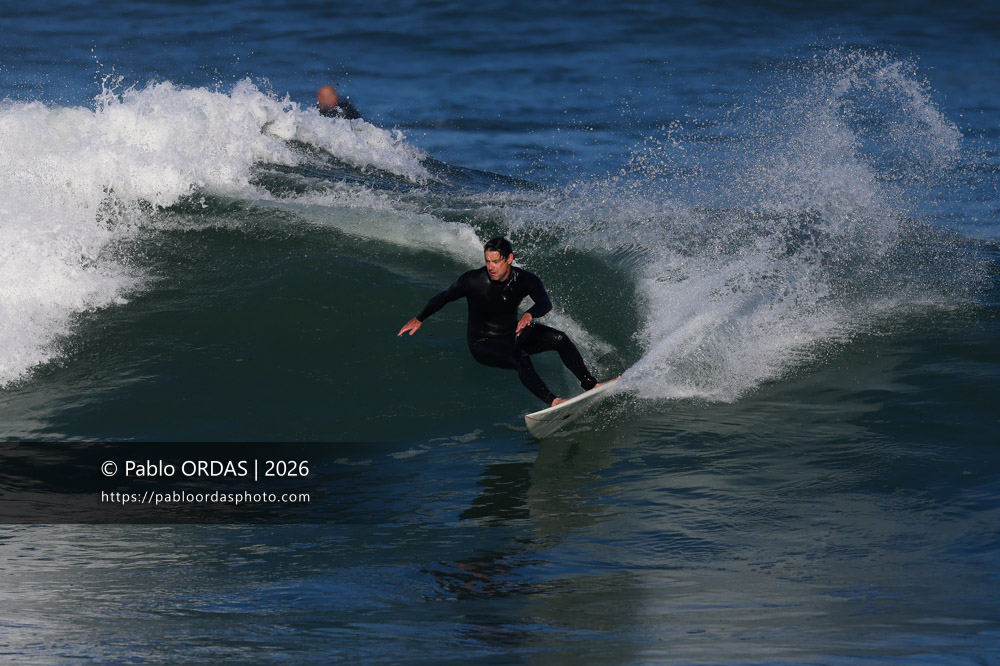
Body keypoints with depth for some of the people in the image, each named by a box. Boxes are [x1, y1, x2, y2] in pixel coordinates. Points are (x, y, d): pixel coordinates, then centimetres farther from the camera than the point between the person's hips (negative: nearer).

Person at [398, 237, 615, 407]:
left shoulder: (525, 280, -17)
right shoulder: (473, 280, -23)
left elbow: (545, 303, -32)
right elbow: (444, 297, -7)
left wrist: (529, 314, -54)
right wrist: (418, 320, 1)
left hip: (513, 334, 4)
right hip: (483, 344, -4)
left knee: (560, 339, -13)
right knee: (520, 358, -34)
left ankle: (590, 385, -6)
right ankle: (552, 401, -37)